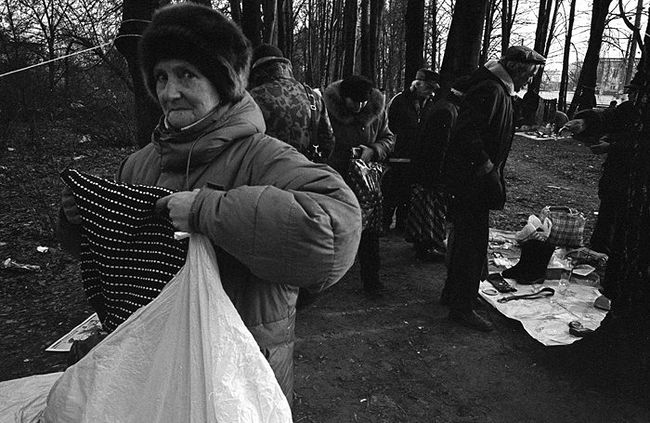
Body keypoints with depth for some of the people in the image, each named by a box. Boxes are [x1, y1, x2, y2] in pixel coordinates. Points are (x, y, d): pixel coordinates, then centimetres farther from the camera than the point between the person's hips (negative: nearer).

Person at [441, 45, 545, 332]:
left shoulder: (499, 90, 18)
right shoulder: (491, 90, -16)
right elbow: (468, 134, -26)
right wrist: (488, 169, -25)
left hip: (473, 177, 11)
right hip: (471, 178, -11)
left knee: (466, 236, 18)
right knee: (473, 240, -4)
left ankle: (453, 293, 32)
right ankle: (462, 308, 6)